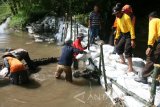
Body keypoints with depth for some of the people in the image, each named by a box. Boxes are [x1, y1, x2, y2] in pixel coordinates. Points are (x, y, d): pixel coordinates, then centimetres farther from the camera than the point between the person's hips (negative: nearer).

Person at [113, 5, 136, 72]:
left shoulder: (126, 17, -22)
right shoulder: (118, 19, 5)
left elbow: (131, 28, -25)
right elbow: (118, 29, 17)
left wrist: (132, 39, -31)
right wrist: (116, 38, 17)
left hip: (129, 35, -9)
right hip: (123, 35, 9)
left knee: (127, 51, -17)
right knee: (118, 48, 12)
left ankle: (130, 68, -14)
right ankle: (123, 61, 35)